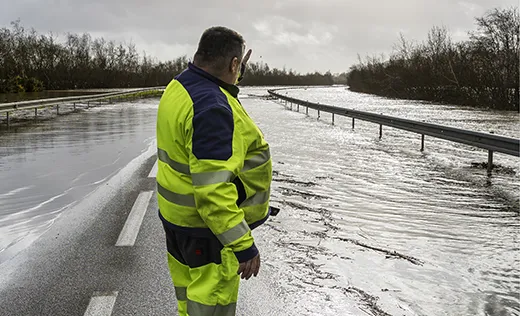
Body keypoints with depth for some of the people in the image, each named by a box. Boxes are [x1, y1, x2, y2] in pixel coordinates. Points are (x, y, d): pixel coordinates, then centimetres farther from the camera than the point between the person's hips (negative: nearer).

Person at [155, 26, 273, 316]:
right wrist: (243, 245, -30)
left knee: (190, 291, 26)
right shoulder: (212, 108, -29)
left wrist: (230, 81, 34)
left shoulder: (179, 86, 1)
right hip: (207, 224, -9)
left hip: (177, 212, 9)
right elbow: (213, 189, -33)